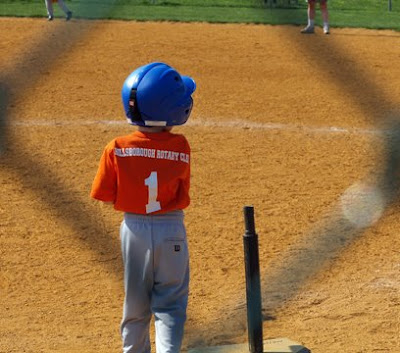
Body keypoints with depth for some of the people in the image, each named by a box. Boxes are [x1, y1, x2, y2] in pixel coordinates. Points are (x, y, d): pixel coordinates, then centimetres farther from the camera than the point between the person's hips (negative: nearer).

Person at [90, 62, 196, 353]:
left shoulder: (117, 149, -12)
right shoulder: (180, 146, -14)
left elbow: (105, 195, -6)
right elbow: (183, 192, -4)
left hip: (134, 228, 2)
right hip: (171, 229, -2)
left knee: (135, 302, 18)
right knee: (170, 305, 6)